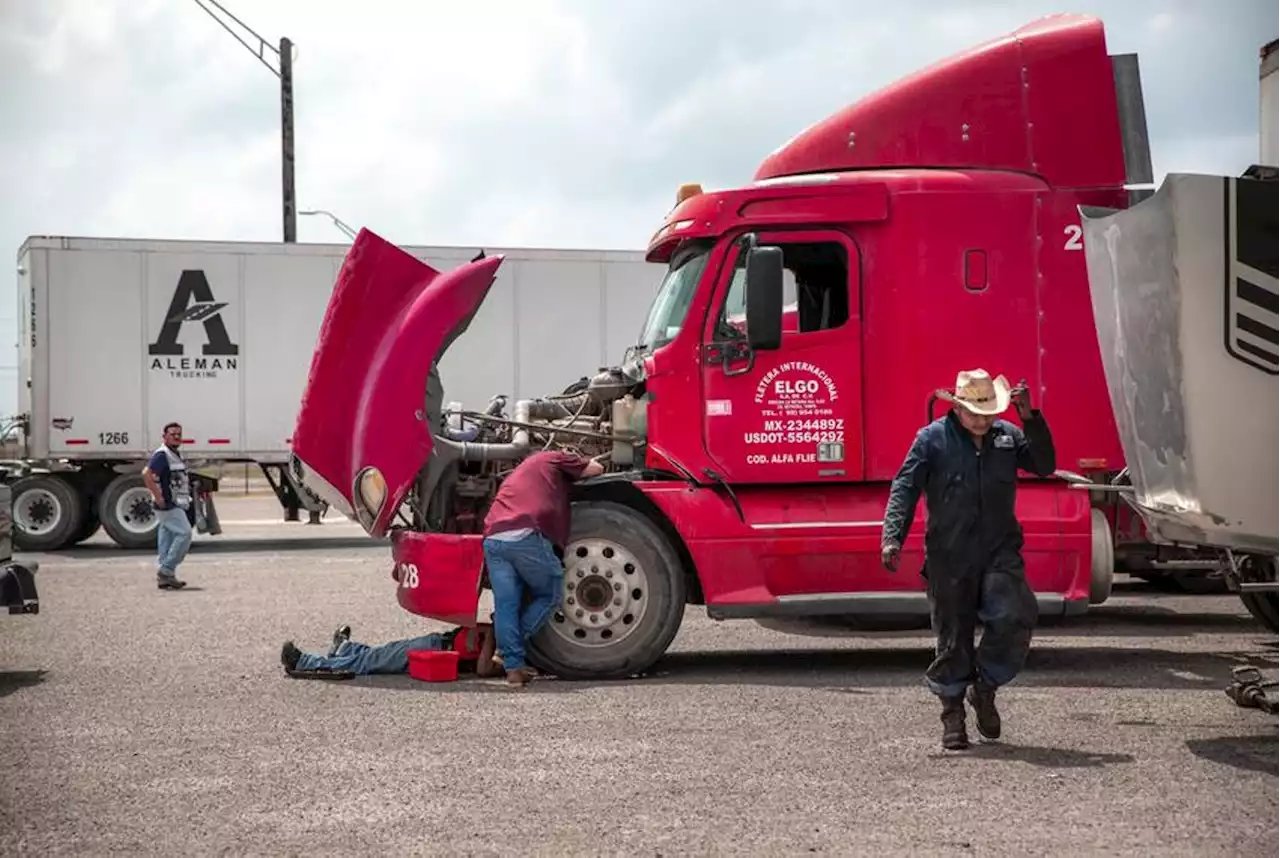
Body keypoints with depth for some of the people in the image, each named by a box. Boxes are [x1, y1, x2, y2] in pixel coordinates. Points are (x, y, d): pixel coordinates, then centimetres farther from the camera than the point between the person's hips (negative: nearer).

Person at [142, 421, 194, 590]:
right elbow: (147, 474, -26)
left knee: (167, 538, 9)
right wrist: (158, 496, -24)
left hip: (175, 505, 10)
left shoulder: (176, 455, 18)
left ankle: (164, 577, 10)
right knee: (184, 533, -15)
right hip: (168, 505, -10)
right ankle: (166, 570, -13)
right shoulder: (162, 454, -13)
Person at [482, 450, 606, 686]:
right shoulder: (552, 459, 19)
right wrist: (588, 462, 43)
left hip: (493, 538, 6)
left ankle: (513, 666, 2)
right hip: (526, 535, -6)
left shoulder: (519, 472, 38)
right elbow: (596, 469, 21)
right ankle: (504, 653, 3)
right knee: (549, 594, 10)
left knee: (506, 604, 8)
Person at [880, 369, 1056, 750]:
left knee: (1015, 618, -18)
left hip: (999, 553, 2)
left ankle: (984, 687, 7)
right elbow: (905, 489, -6)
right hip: (949, 558, -2)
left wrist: (1030, 417, -7)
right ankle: (952, 714, 18)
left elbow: (1044, 465, 1)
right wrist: (893, 537, -19)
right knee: (953, 637, 3)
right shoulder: (932, 439, 0)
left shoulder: (1008, 435, 11)